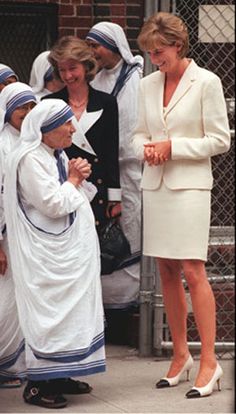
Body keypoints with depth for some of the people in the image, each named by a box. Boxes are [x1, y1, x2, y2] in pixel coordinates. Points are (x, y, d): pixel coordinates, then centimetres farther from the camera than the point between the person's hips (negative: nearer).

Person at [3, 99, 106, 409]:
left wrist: (78, 178, 1)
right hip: (48, 257, -10)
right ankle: (37, 385, -3)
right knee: (49, 313, -8)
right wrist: (73, 180, -8)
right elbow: (53, 204, -22)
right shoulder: (29, 161, -17)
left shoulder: (57, 156, 14)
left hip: (70, 252, 10)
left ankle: (58, 376, 20)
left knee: (68, 311, 12)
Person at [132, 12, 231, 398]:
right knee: (167, 272, 8)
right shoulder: (148, 85, 10)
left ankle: (209, 362, -7)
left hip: (190, 185, -6)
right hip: (155, 185, 6)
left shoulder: (206, 83, -6)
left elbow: (220, 140, -6)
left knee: (193, 271, -10)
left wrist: (173, 147, -13)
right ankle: (180, 355, 18)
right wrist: (146, 148, -6)